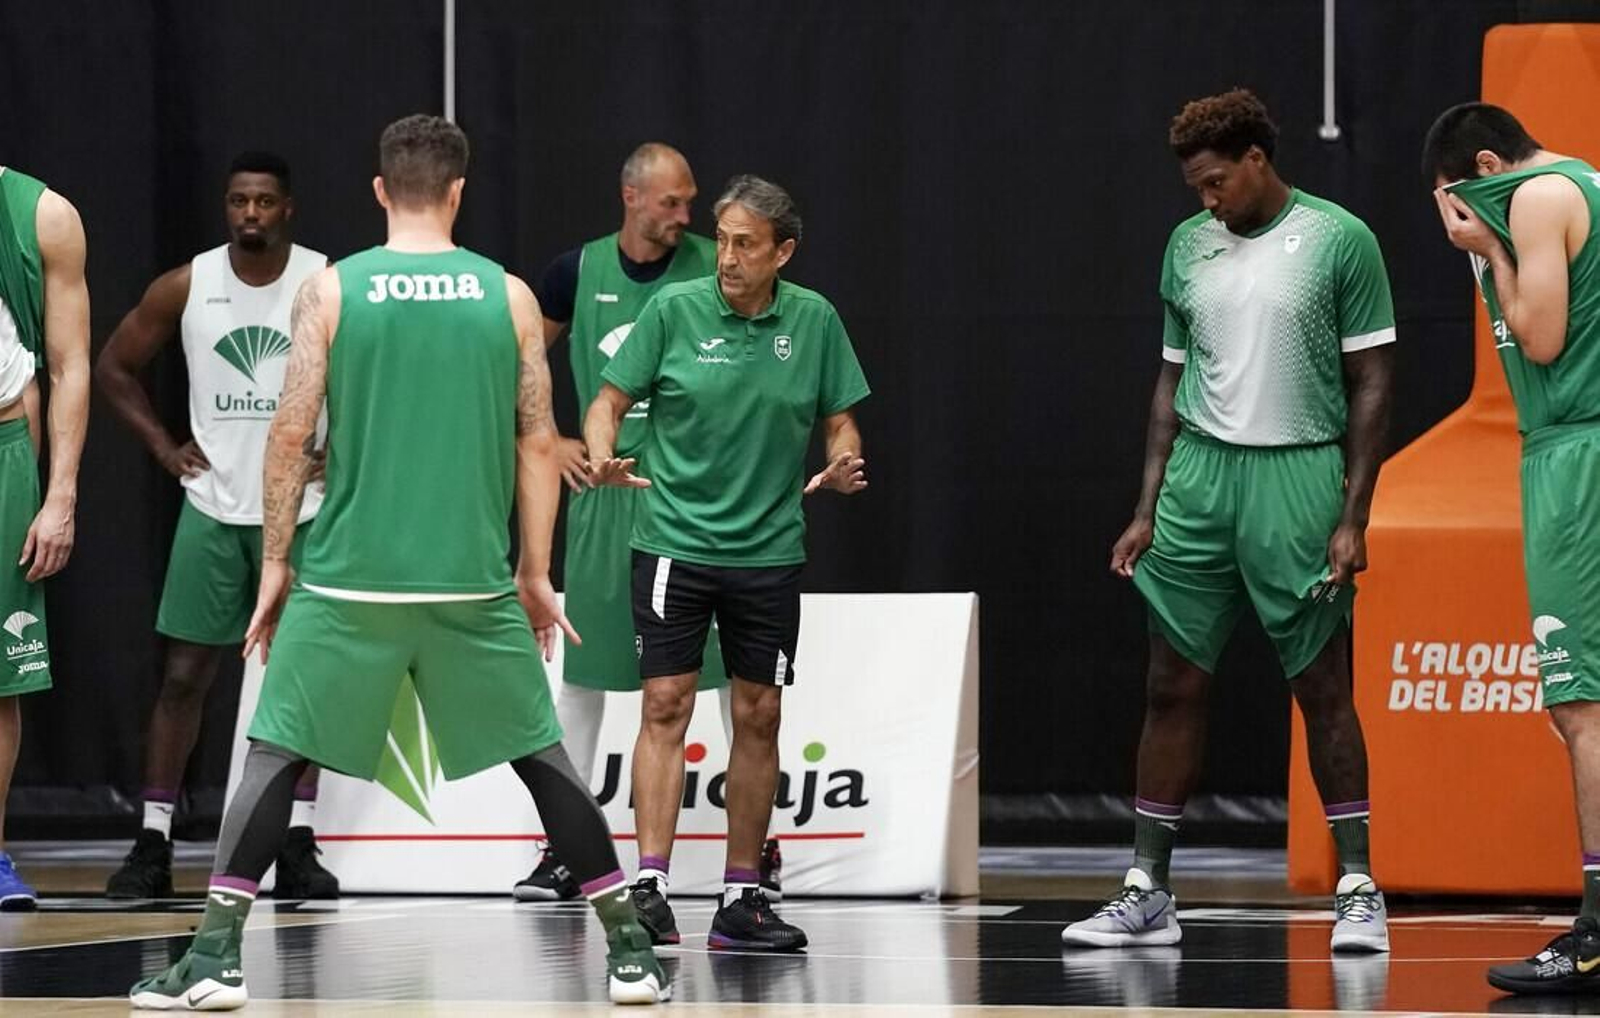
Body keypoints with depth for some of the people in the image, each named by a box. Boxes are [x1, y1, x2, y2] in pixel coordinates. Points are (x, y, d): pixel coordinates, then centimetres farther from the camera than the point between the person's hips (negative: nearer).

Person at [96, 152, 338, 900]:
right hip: (213, 507, 1)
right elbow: (113, 368, 9)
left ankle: (297, 846, 7)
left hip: (302, 508, -1)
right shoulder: (185, 288, -3)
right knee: (184, 674, 0)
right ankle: (153, 844, 4)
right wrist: (163, 447, 1)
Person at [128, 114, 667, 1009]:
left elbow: (292, 434, -3)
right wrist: (537, 577, 11)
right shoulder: (507, 295, 4)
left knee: (277, 755, 8)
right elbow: (539, 444, 4)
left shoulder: (332, 290, -1)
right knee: (543, 756, 13)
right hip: (474, 581, 1)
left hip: (350, 578, -1)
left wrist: (275, 565, 5)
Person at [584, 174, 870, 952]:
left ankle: (741, 900, 12)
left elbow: (839, 421, 7)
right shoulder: (674, 310, -6)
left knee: (759, 714, 5)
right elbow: (611, 399, -1)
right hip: (673, 540, -3)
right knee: (666, 703, -10)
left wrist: (841, 466, -14)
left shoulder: (813, 320, 0)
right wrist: (602, 457, -21)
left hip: (768, 551, 3)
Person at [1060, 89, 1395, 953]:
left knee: (1322, 688, -1)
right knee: (1173, 686, 3)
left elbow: (1371, 385, -3)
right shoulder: (1190, 245, 11)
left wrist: (1352, 518, -9)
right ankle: (1147, 893, 7)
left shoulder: (1339, 240, -4)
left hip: (1298, 475, -4)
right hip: (1199, 471, 4)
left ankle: (1358, 890, 5)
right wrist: (1147, 509, 11)